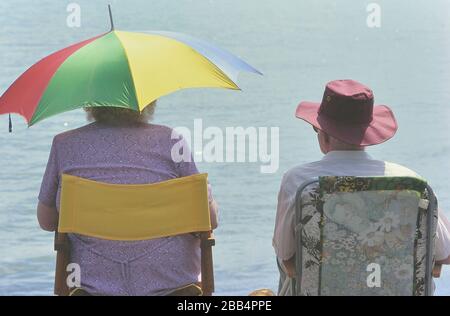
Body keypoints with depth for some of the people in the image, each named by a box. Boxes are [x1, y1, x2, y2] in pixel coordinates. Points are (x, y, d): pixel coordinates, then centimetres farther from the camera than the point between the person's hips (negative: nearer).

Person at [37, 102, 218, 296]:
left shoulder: (64, 144, -5)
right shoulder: (170, 140, -10)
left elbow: (46, 221, 7)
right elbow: (210, 220, -5)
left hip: (94, 285, 2)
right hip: (172, 283, -1)